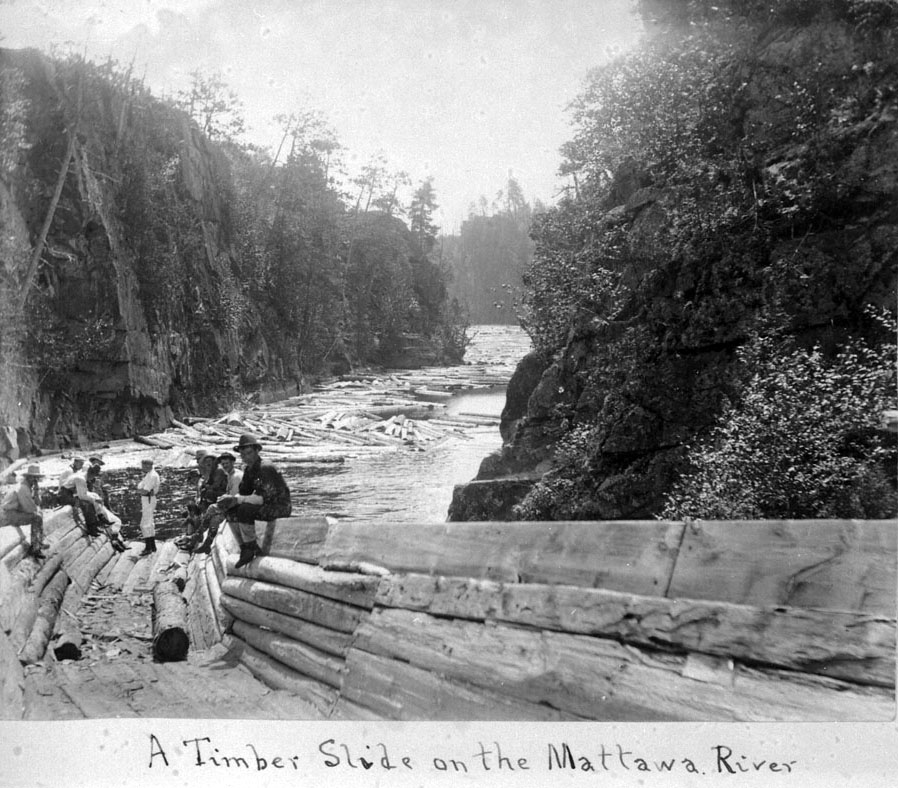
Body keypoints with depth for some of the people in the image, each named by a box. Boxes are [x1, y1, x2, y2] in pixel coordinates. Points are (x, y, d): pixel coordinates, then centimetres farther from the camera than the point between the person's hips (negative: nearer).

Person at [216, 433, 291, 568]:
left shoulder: (266, 468, -21)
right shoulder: (248, 469, 7)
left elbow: (264, 498, -28)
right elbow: (243, 492, 7)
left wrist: (237, 500, -28)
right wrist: (231, 499, -15)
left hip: (281, 507, -9)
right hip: (267, 505, 9)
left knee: (245, 509, -27)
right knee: (232, 509, 2)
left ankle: (250, 549, -13)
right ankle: (245, 546, 5)